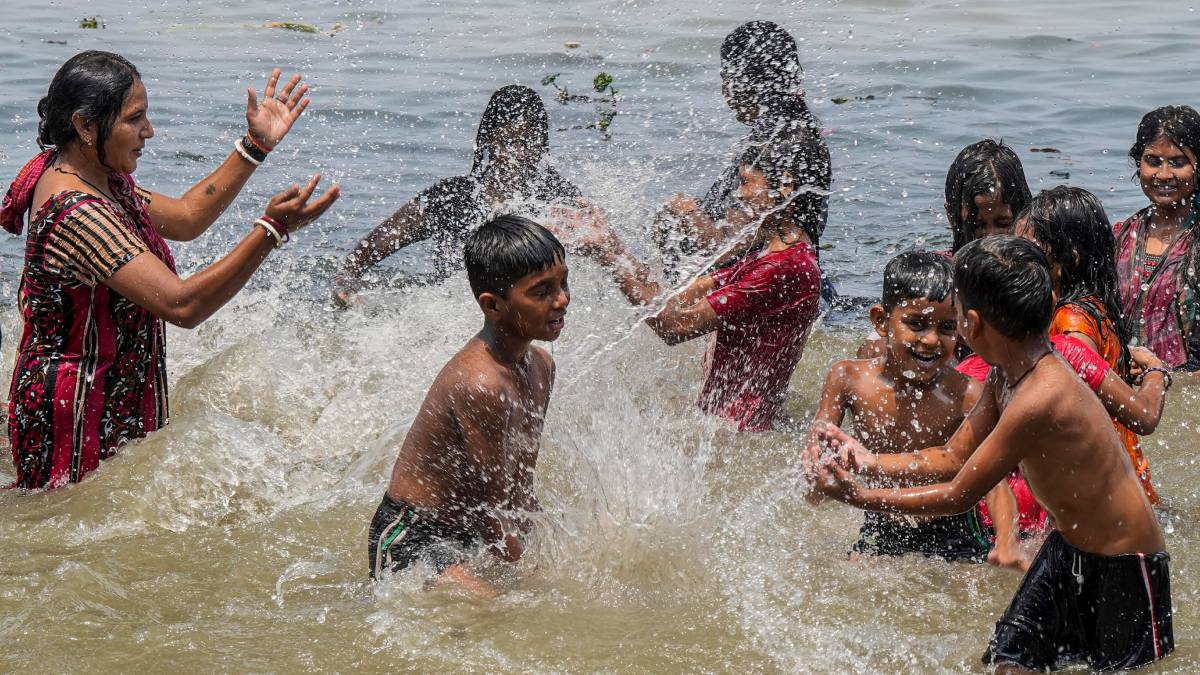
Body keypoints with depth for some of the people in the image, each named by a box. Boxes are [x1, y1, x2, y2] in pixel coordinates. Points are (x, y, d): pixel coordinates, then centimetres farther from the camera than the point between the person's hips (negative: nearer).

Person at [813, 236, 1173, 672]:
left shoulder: (1037, 401, -32)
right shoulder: (1005, 376, -3)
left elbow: (959, 496, -23)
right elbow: (953, 456, 10)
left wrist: (860, 497, -15)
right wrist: (869, 462, 5)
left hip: (1124, 570, -9)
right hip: (1067, 550, 9)